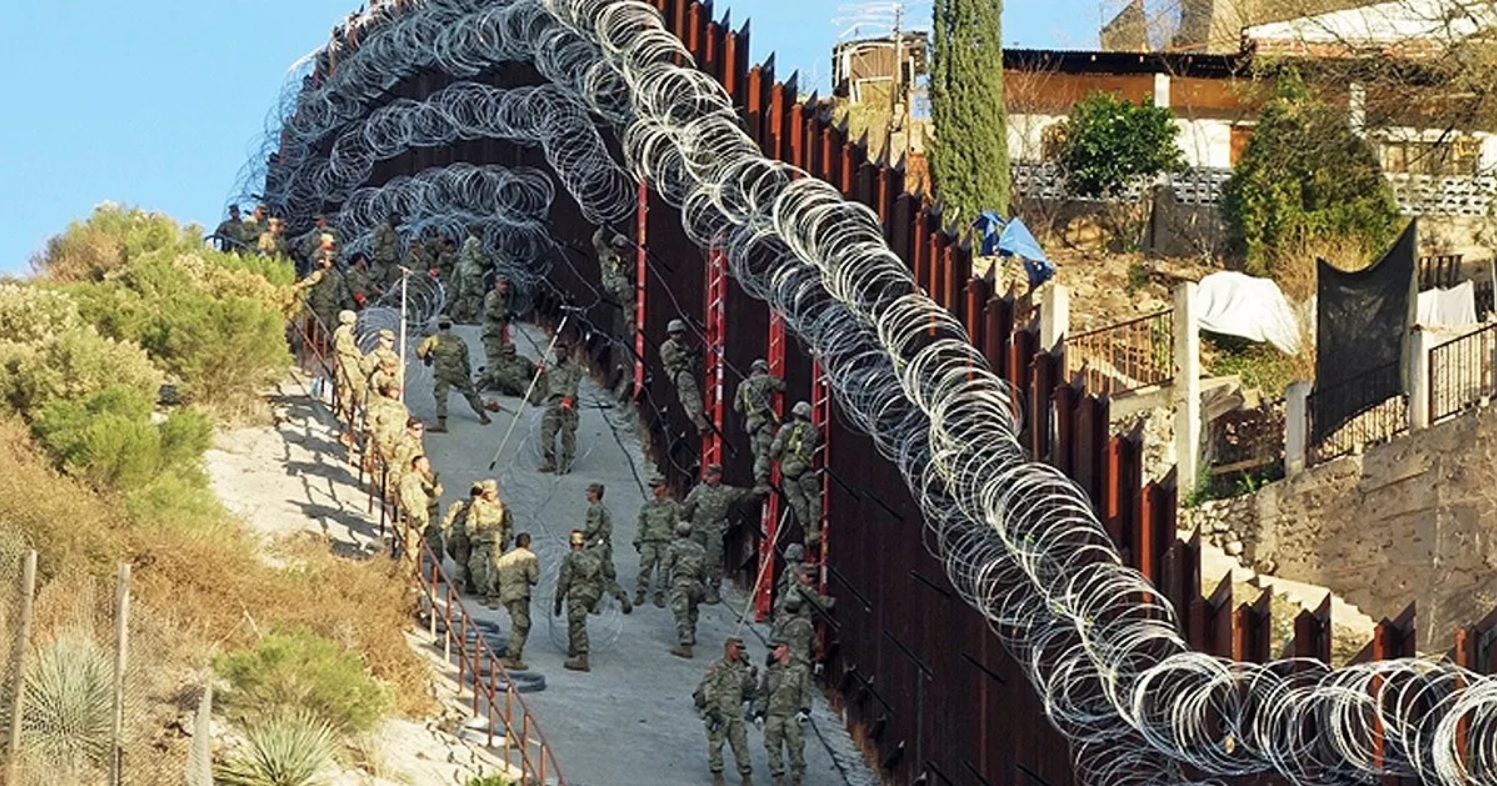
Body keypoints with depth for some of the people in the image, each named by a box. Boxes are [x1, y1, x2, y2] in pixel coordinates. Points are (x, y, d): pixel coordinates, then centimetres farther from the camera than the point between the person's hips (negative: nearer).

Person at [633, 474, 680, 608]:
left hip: (665, 542, -2)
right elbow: (641, 524, 15)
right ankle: (640, 594, 1)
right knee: (644, 568, -5)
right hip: (648, 542, 2)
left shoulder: (673, 506, 5)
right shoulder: (647, 506, 14)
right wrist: (637, 540, 8)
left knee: (663, 570, -3)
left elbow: (676, 526, 4)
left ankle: (659, 596, 2)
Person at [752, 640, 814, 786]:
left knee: (796, 749, -4)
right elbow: (762, 694, 17)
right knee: (773, 748, -2)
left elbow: (806, 693, 2)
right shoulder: (771, 671, 15)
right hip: (773, 714, 3)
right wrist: (758, 713, 9)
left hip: (793, 716, -3)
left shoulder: (800, 669, 5)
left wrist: (804, 710, -10)